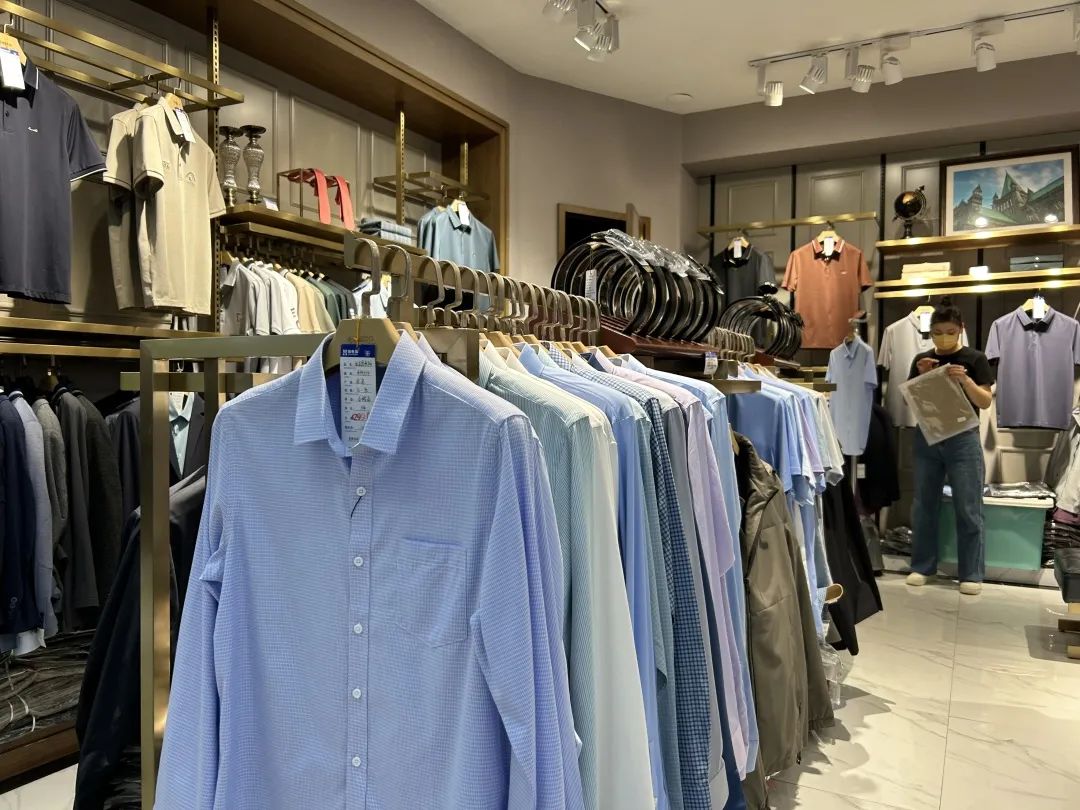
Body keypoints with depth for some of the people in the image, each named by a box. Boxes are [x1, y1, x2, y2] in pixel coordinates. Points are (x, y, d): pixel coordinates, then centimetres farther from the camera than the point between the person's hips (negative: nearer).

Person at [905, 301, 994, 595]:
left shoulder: (975, 359, -1)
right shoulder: (921, 360, 7)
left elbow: (985, 402, -5)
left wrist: (965, 380, -21)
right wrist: (922, 376, -10)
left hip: (963, 439, -3)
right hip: (927, 438, 3)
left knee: (968, 509, -1)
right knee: (924, 505, 8)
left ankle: (972, 573, 8)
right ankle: (922, 565, 19)